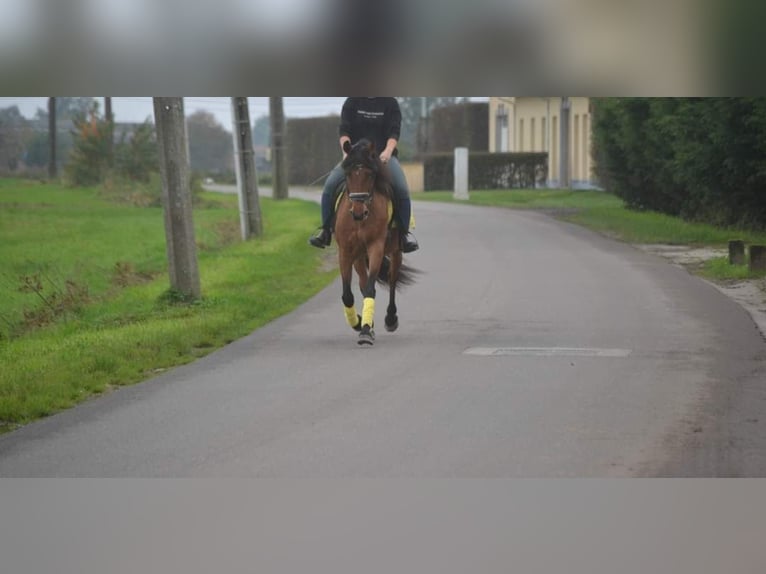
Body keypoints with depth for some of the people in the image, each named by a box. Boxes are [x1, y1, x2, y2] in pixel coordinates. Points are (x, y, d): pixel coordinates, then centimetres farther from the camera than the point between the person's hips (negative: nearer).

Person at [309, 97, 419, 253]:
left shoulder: (390, 103, 5)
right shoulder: (352, 102, 8)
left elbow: (394, 132, -6)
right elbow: (344, 130, -2)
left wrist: (387, 152, -26)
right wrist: (347, 151, -21)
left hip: (384, 156, -1)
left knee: (402, 189, -27)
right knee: (330, 185, -22)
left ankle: (405, 233, -14)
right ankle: (326, 230, -12)